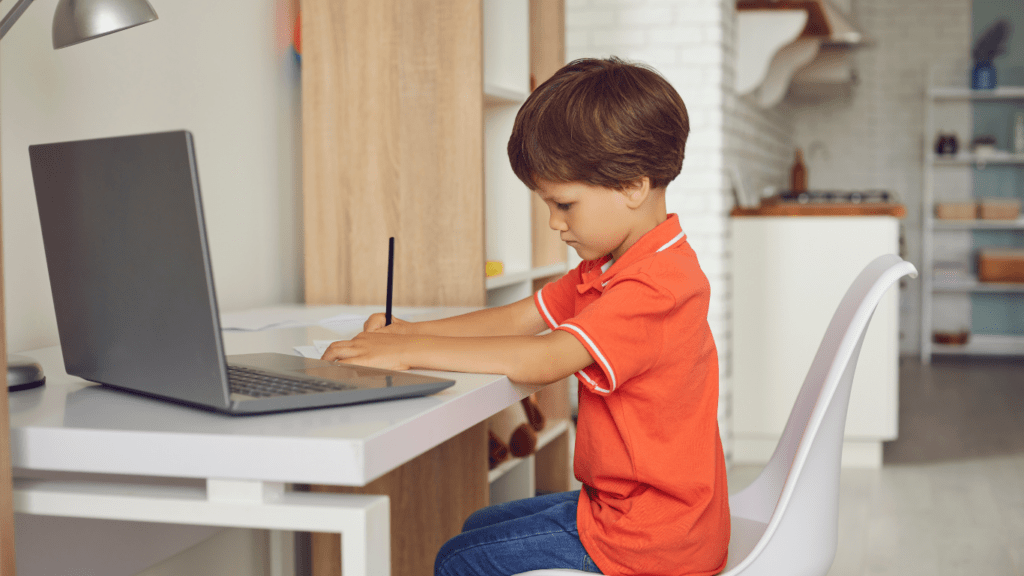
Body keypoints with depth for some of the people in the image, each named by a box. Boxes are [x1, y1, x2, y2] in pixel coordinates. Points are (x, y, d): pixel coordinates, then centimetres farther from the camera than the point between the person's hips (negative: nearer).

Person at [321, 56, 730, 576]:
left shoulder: (657, 287, -26)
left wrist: (407, 352, -28)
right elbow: (517, 319, 8)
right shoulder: (604, 270, 10)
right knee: (477, 528, 23)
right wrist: (406, 331, -6)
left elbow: (540, 360, -34)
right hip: (619, 507, 10)